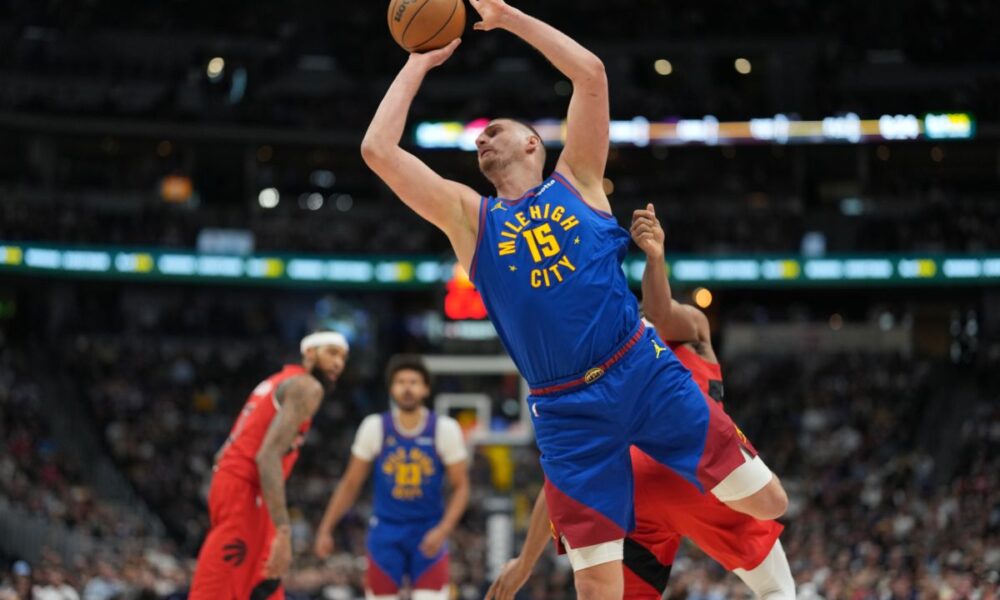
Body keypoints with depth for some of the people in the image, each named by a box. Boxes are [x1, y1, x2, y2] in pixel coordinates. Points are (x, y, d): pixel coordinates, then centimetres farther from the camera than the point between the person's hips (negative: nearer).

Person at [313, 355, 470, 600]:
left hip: (428, 533, -1)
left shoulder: (445, 429, -7)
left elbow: (461, 487, -3)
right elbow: (350, 484, 4)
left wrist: (443, 530, -16)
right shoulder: (374, 427, -5)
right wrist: (325, 529, 2)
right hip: (386, 531, 1)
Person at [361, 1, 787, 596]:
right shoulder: (469, 216, 10)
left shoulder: (575, 182, 9)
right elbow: (378, 150, 0)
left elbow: (592, 73, -1)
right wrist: (418, 64, 8)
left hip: (645, 371, 0)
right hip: (568, 411, 0)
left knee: (767, 504, -1)